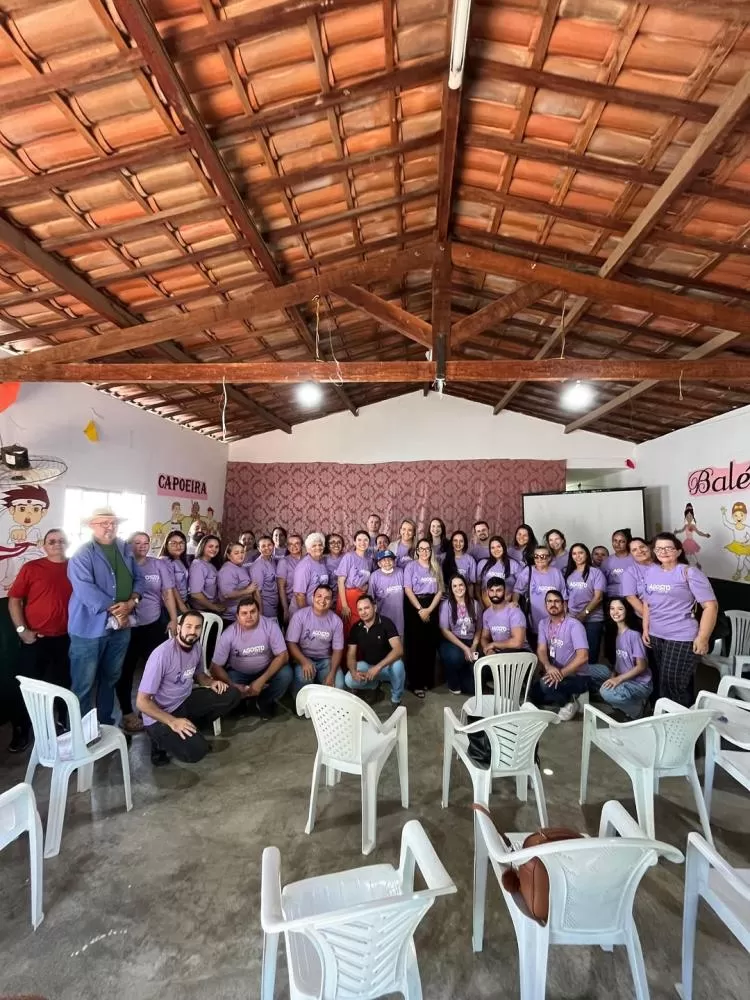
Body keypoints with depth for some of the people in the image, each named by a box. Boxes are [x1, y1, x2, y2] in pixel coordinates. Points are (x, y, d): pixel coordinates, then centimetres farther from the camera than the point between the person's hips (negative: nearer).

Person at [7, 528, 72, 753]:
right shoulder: (31, 568, -4)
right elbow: (14, 599, -4)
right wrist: (22, 630, -10)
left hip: (66, 639, 2)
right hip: (35, 639, -2)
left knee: (63, 685, 15)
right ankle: (20, 732, 26)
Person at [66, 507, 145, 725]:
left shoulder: (125, 550, 9)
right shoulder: (82, 554, -10)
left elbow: (139, 578, 9)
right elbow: (85, 589, -22)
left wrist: (132, 602, -10)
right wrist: (114, 611, -19)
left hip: (121, 626, 6)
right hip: (90, 627, -6)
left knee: (111, 678, 20)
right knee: (83, 684, 4)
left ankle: (106, 723, 35)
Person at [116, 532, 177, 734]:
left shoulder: (159, 565, 2)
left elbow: (168, 593, 4)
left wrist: (174, 619, 0)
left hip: (154, 626, 2)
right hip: (127, 627, -2)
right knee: (125, 671, 10)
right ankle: (127, 713, 26)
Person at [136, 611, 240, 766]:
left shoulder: (196, 646, -4)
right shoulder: (162, 654, -27)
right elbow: (142, 702, -23)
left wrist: (211, 682, -5)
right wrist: (172, 721, -29)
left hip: (185, 701, 7)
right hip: (160, 715, -7)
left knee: (232, 695, -9)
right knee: (197, 750, -25)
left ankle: (190, 729, 1)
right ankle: (161, 741, 4)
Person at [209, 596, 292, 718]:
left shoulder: (270, 625, -21)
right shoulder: (229, 634, -19)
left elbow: (283, 655, -20)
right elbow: (215, 667, -15)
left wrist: (261, 681, -28)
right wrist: (233, 686, -29)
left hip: (266, 670, 0)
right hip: (238, 673, 1)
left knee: (286, 674, -28)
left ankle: (263, 702, 0)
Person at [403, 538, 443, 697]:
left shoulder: (436, 567, 9)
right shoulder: (411, 566, -1)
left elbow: (439, 591, 4)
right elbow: (408, 590, -8)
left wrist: (429, 609, -8)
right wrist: (420, 609, -14)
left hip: (432, 606, 3)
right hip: (413, 606, -3)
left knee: (430, 644, 5)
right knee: (415, 644, -2)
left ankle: (427, 680, 19)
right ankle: (415, 683, 5)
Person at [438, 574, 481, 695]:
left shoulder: (474, 604, 4)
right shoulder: (446, 605, -6)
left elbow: (479, 628, 9)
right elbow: (444, 631, -10)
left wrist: (473, 647, -7)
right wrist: (464, 648, -16)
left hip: (470, 642, 2)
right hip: (451, 642, -2)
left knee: (472, 686, -15)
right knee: (455, 656, -39)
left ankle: (464, 682, 25)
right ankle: (453, 684, -5)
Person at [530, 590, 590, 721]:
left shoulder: (574, 625, -18)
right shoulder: (543, 623, 2)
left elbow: (583, 657, -25)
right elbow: (541, 650, -6)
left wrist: (561, 673, -32)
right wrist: (548, 667, -27)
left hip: (577, 676, -6)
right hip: (555, 672, 6)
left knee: (546, 684, -31)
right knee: (531, 694, -10)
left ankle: (569, 703, -2)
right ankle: (564, 697, 11)